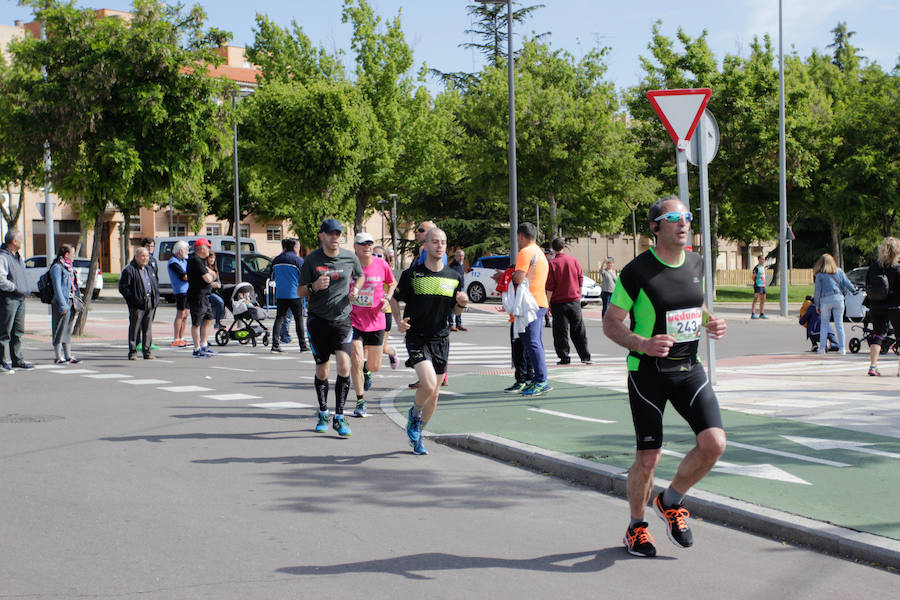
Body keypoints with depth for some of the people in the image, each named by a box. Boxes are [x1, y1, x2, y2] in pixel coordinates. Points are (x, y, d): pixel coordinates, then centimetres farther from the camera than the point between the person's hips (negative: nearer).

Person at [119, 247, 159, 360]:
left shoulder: (149, 269, 19)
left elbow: (155, 285, 27)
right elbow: (123, 287, -9)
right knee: (134, 328, -2)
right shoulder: (129, 270, -5)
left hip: (150, 303, 6)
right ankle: (132, 352, 4)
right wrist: (133, 299, -14)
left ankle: (146, 351, 13)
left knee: (148, 328, 7)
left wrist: (156, 299, 13)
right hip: (137, 304, -6)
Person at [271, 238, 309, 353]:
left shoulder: (276, 260, 8)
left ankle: (275, 344, -3)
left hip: (280, 295, 4)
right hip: (295, 294, -4)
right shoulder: (298, 260, -7)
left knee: (279, 319, 5)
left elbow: (272, 276, 19)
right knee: (299, 319, 4)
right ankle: (303, 345, 6)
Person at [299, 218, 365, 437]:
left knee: (344, 365, -14)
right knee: (322, 371, 6)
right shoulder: (312, 260, -3)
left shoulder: (350, 257, 1)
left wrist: (356, 290, 1)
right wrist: (314, 287, -19)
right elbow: (300, 292, 2)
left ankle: (339, 417, -7)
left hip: (342, 318, 0)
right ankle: (323, 414, 26)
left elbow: (360, 277, 22)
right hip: (318, 319, 0)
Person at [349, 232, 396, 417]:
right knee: (356, 362, -13)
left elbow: (392, 284, 14)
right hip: (353, 320, -2)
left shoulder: (381, 265, -4)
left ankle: (366, 369, 47)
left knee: (375, 367, 7)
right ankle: (360, 402, 3)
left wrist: (387, 299, -3)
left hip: (375, 322, 2)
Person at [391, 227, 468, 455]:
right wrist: (398, 320, -11)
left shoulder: (454, 277, 5)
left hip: (441, 339, 4)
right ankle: (414, 414, 11)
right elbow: (395, 299, 6)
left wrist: (462, 304, -7)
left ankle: (417, 435, 27)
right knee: (428, 384, -21)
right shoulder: (412, 274, -4)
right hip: (417, 337, -4)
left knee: (434, 394, 7)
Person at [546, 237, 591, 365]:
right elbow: (580, 280, 7)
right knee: (579, 331, 10)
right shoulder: (574, 261, 2)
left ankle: (564, 358, 3)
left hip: (558, 303, -3)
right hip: (575, 301, 3)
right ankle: (585, 357, 10)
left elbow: (550, 287, -10)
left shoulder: (552, 264, -9)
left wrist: (548, 303, -3)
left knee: (561, 332, 4)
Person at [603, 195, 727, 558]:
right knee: (648, 459, -1)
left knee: (714, 443, -11)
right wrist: (643, 344, -24)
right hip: (647, 371, -5)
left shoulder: (696, 264, 6)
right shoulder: (637, 271, -12)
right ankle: (636, 527, 24)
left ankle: (670, 501, 15)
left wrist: (709, 325, 1)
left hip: (688, 368, 5)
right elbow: (610, 324, -7)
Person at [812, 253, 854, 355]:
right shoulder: (839, 272, 8)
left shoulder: (820, 275, 2)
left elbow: (817, 291, 1)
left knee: (824, 324, 8)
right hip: (838, 299, 2)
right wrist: (854, 289, 32)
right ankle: (842, 348, 2)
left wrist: (817, 305, 8)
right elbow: (847, 284, 11)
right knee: (839, 324, 5)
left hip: (825, 300, -2)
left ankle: (822, 348, 5)